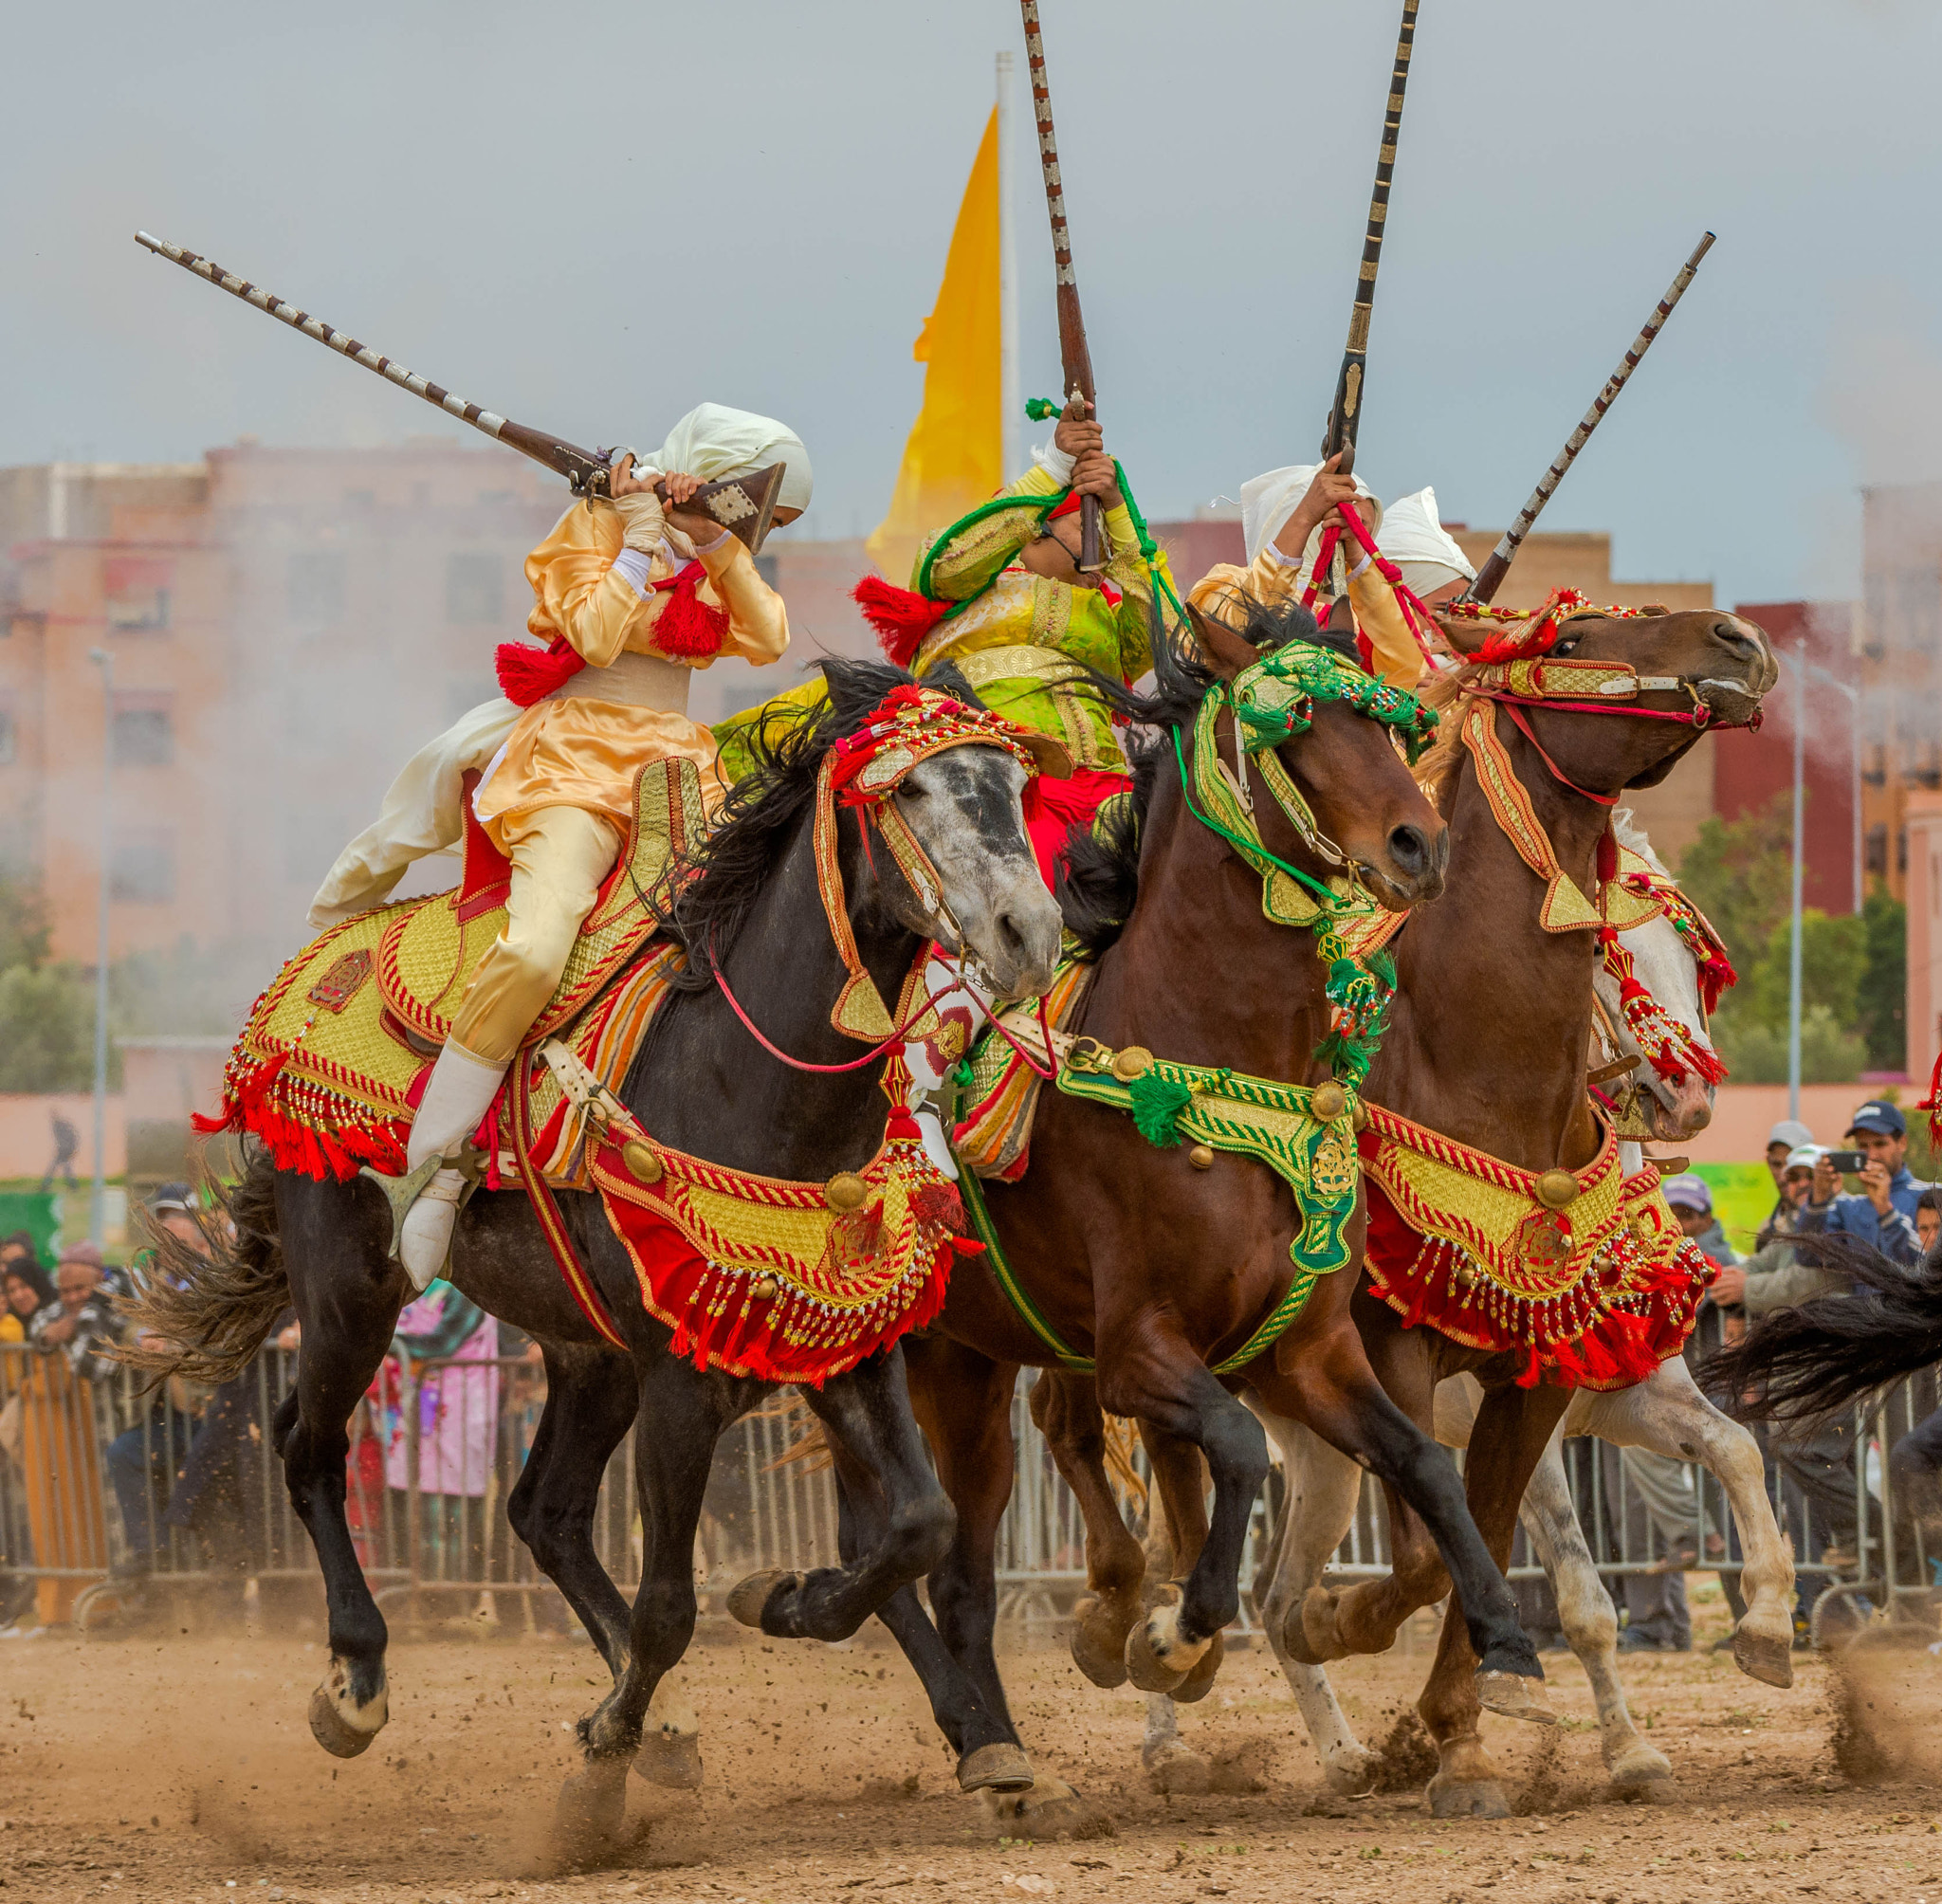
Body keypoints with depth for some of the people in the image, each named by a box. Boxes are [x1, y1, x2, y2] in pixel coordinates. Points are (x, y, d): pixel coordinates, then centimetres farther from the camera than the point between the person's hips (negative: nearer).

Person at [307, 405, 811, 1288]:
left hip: (679, 762, 8)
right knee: (533, 950, -30)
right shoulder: (598, 521, 0)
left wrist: (722, 545, -3)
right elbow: (597, 635, -14)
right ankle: (432, 1175, -25)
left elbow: (768, 641, 4)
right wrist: (643, 536, -9)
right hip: (578, 756, -8)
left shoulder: (716, 551, 19)